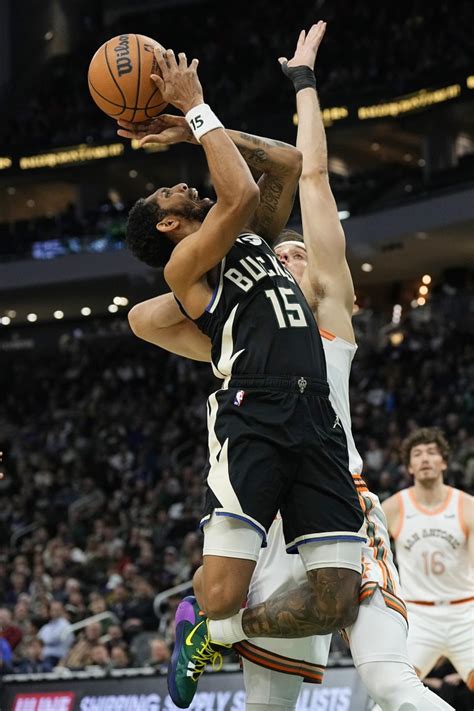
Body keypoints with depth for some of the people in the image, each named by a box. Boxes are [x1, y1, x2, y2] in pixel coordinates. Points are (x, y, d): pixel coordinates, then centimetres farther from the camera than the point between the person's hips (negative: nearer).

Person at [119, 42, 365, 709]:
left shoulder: (251, 237, 29)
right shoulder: (187, 261, 7)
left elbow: (290, 162, 32)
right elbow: (243, 193, -9)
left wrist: (194, 125, 27)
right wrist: (196, 110, 2)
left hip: (318, 422, 6)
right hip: (252, 418, -6)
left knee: (336, 608, -6)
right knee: (224, 594, -17)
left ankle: (217, 626, 22)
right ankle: (198, 617, 21)